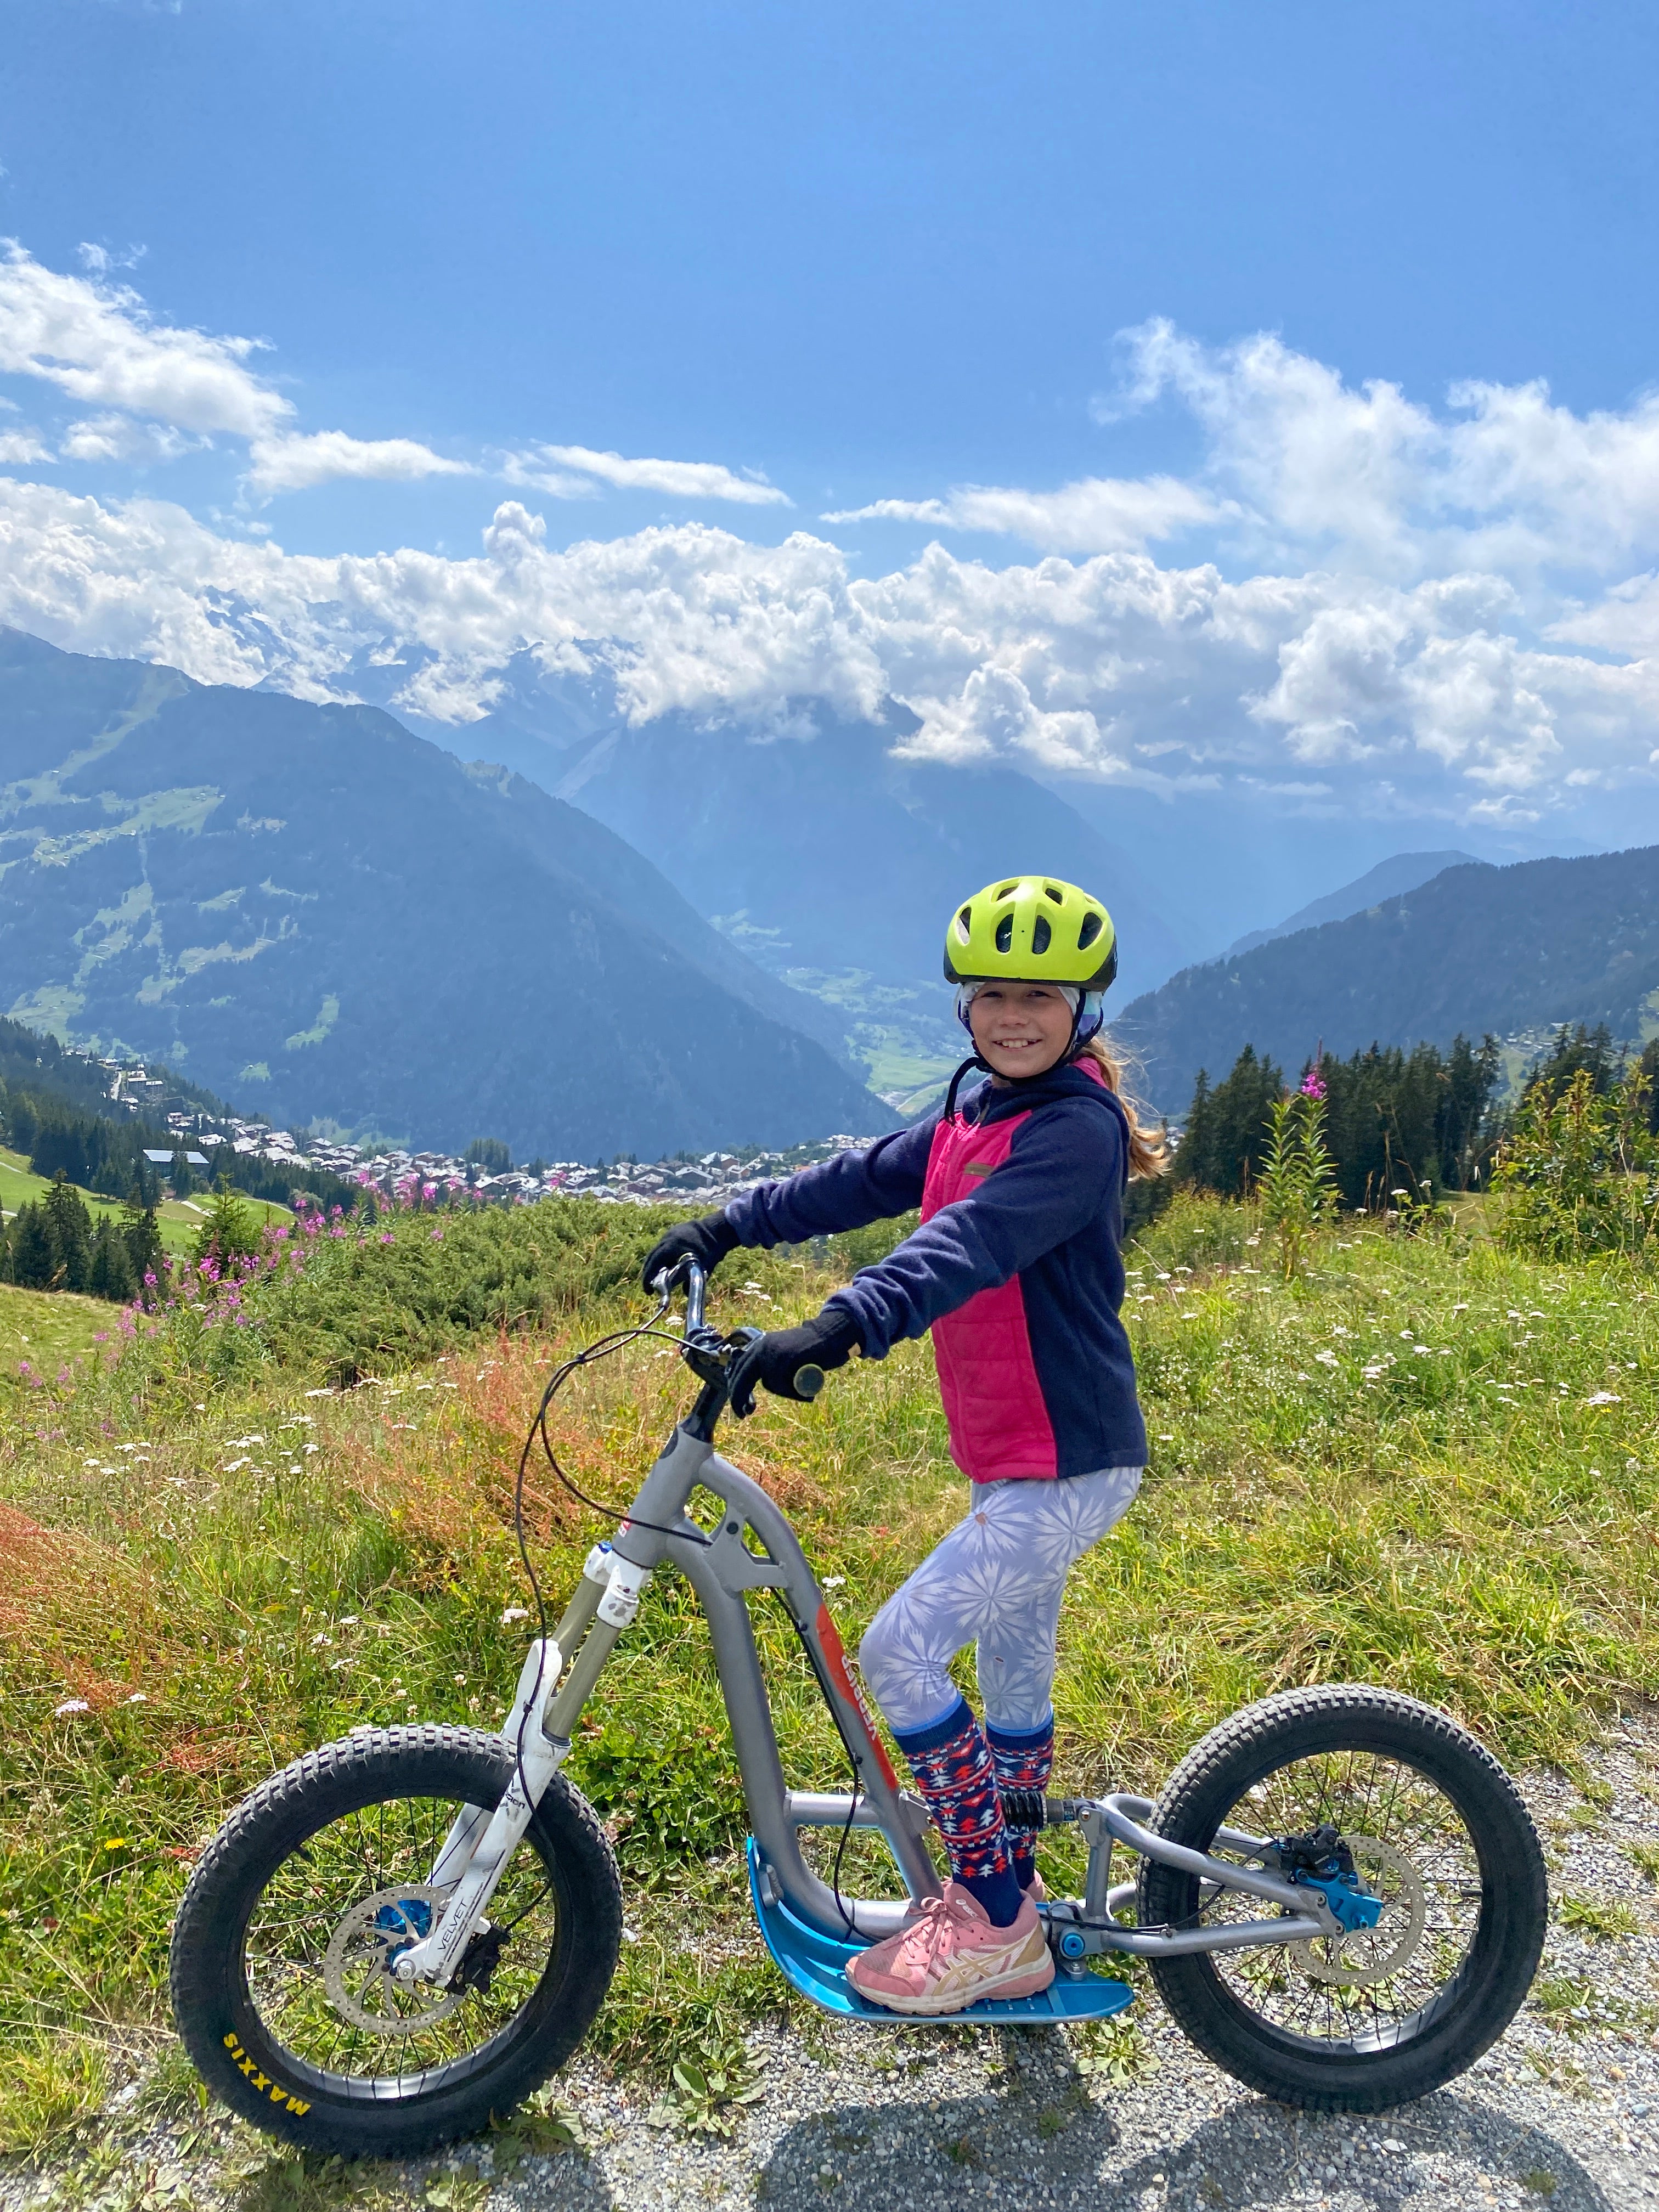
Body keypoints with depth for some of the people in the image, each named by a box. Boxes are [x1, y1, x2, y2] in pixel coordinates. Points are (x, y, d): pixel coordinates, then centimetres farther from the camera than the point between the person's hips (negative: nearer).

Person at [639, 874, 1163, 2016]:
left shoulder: (1077, 1129, -18)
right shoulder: (970, 1119, 9)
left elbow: (972, 1241, -34)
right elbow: (861, 1181, 14)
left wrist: (842, 1327, -45)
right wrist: (729, 1225, 7)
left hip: (1069, 1465, -9)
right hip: (1012, 1460, 9)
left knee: (900, 1648, -12)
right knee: (1013, 1689, 17)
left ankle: (990, 1918, 5)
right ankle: (1014, 1935, 33)